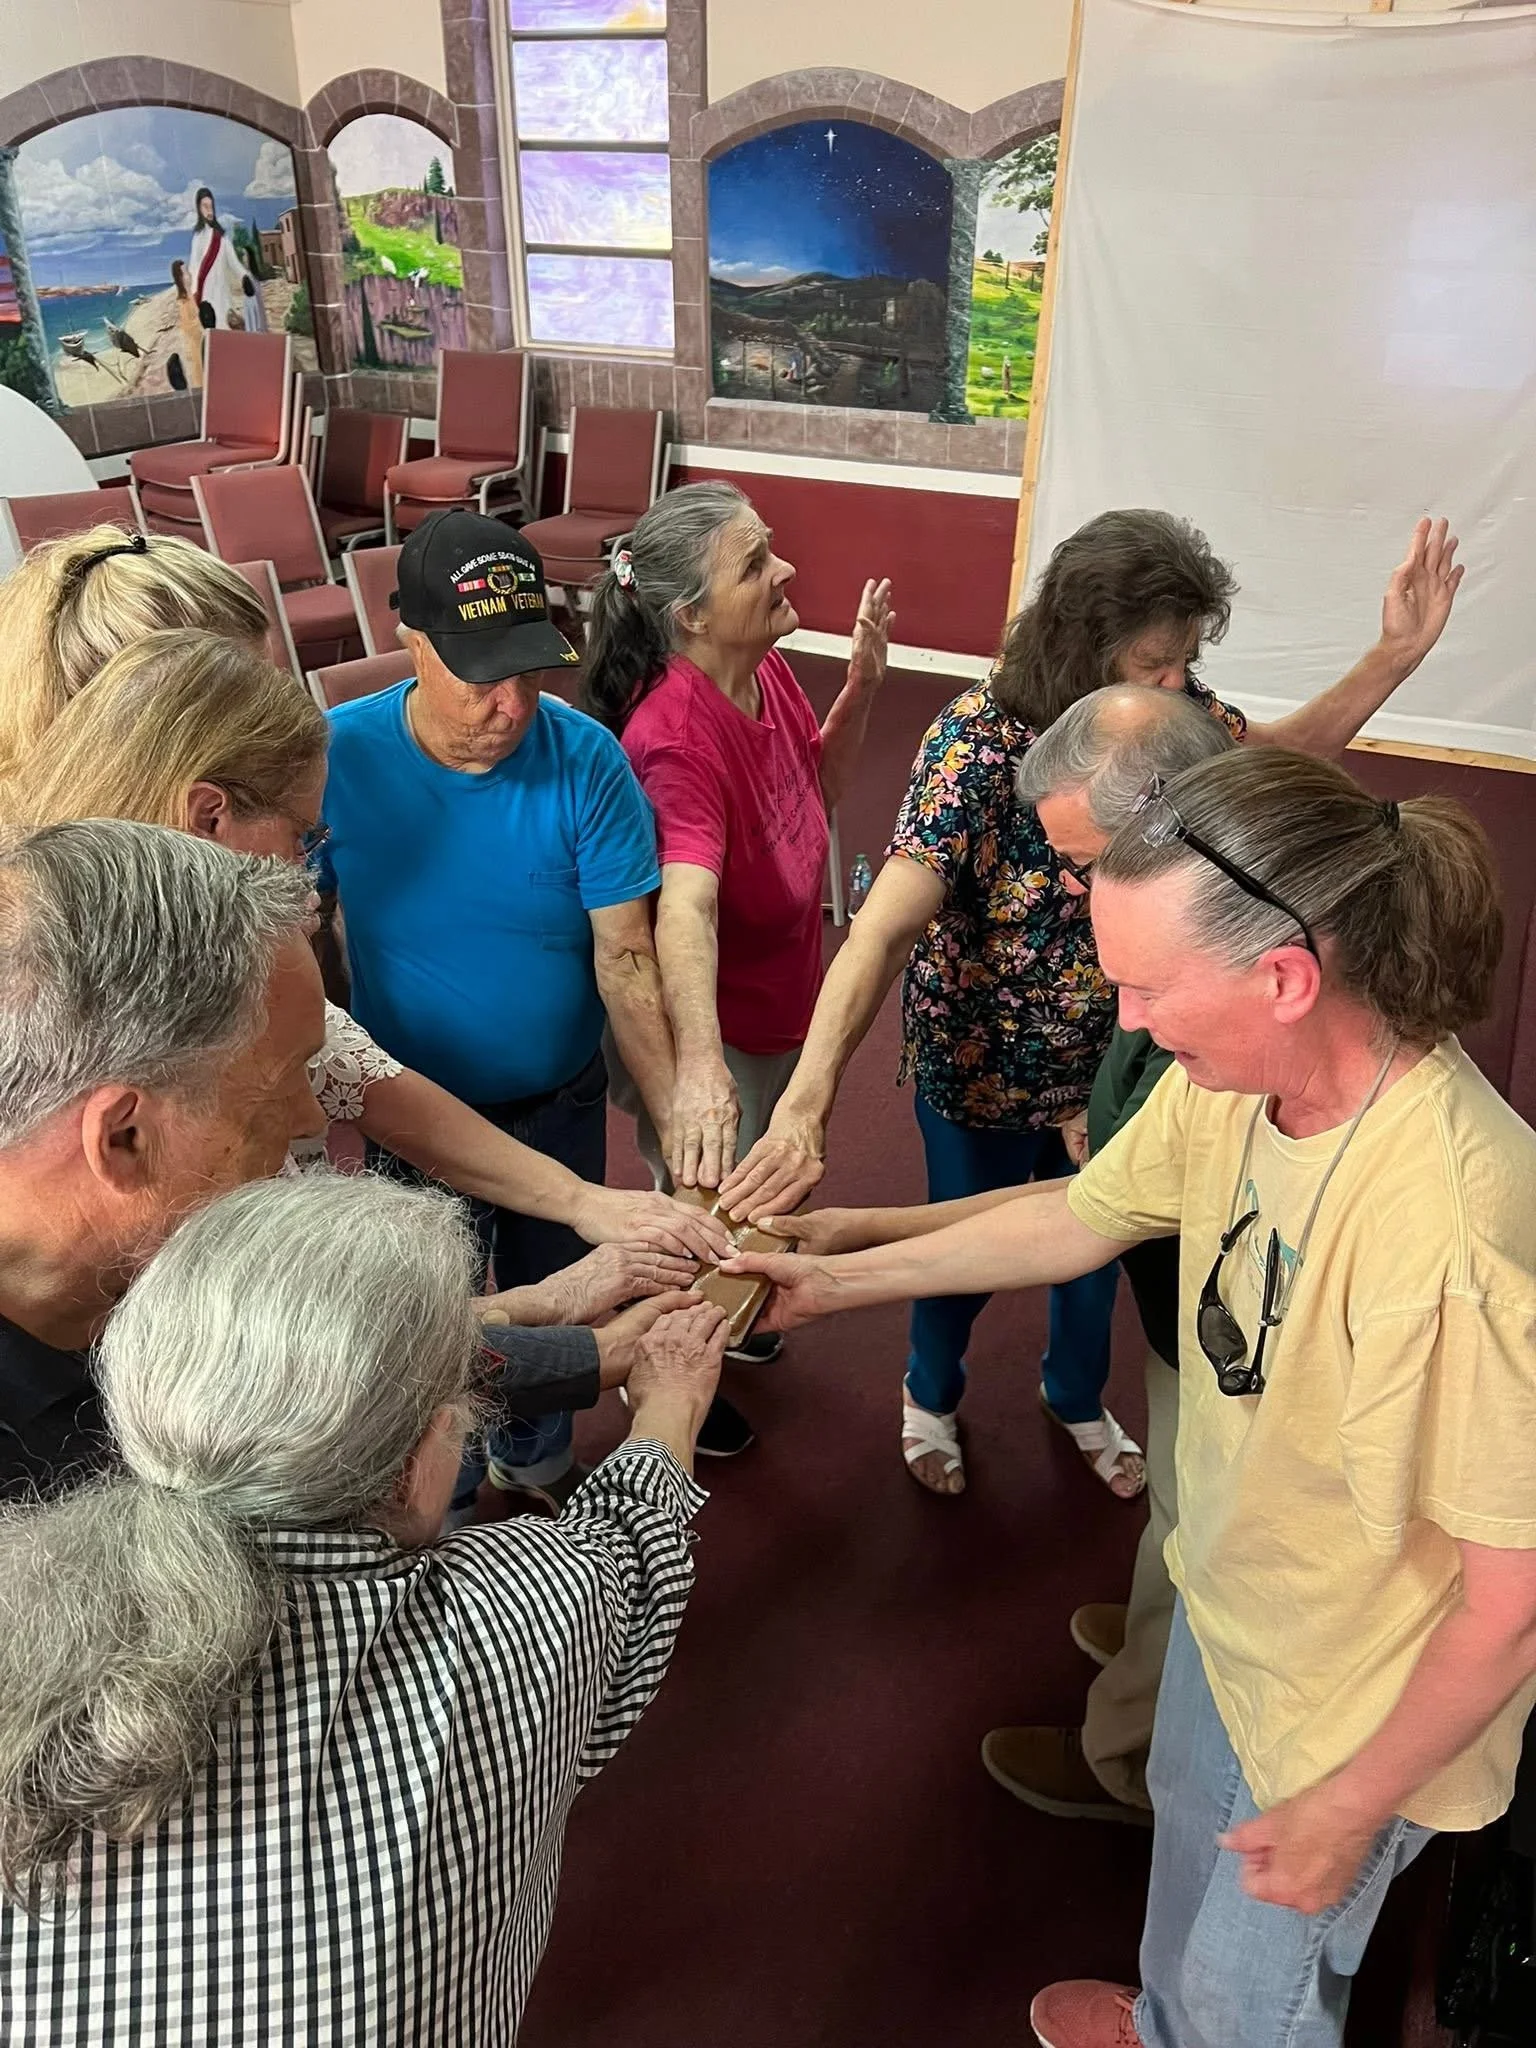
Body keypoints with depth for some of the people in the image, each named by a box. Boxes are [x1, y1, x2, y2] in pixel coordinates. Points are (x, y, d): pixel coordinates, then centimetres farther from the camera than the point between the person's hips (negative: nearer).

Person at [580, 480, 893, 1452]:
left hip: (781, 1006, 8)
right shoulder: (676, 735, -34)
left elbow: (819, 789, 9)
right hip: (711, 1034, -8)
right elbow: (685, 905, -49)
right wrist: (698, 1068, -63)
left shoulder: (771, 671, -9)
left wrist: (862, 689, -7)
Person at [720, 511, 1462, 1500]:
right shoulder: (981, 745, -31)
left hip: (1115, 1056, 5)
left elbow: (1283, 752, 9)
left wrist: (1397, 654, -4)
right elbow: (884, 930, -40)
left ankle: (1079, 1399, 58)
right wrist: (807, 1104, -51)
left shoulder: (1174, 714, -13)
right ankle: (932, 1395, 53)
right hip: (983, 1065, -5)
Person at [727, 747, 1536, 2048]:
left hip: (1356, 1707, -7)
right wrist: (834, 1281, 2)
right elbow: (1078, 1219, -2)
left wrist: (1351, 1809, -15)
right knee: (1190, 1820, 35)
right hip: (1227, 1601, 7)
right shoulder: (1231, 1082, -19)